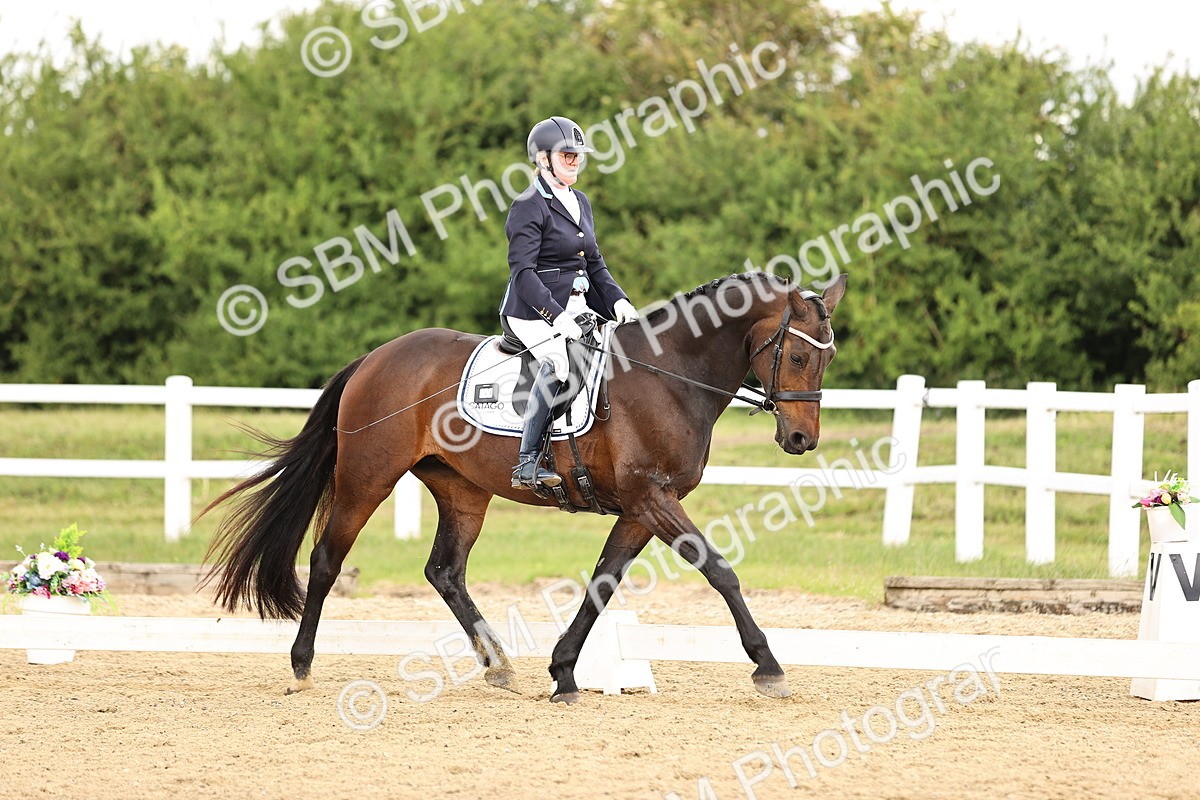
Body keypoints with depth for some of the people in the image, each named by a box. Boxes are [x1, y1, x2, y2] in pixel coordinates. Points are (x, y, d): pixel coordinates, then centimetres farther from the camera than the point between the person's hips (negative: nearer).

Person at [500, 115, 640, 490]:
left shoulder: (580, 202, 18)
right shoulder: (529, 207, -9)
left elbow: (594, 263, 22)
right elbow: (522, 272, -18)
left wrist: (616, 300, 4)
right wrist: (556, 316, -28)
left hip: (575, 306, 9)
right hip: (533, 311, -9)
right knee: (558, 360, -33)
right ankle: (527, 462, -34)